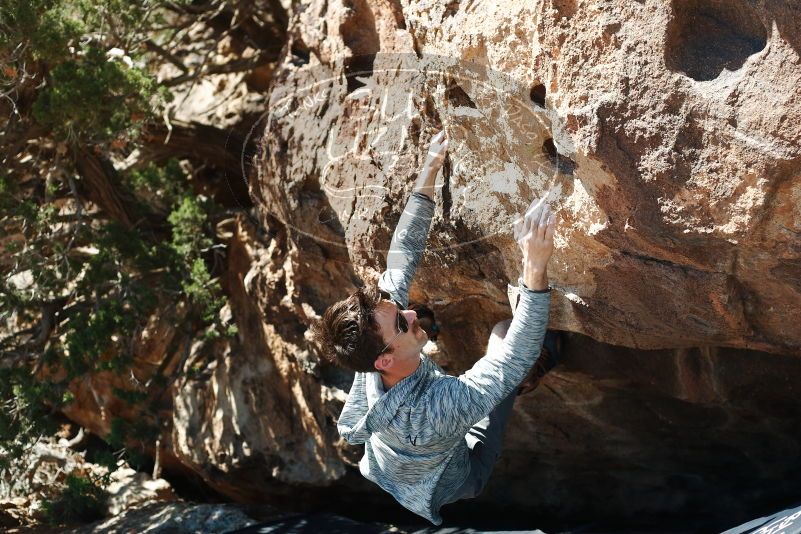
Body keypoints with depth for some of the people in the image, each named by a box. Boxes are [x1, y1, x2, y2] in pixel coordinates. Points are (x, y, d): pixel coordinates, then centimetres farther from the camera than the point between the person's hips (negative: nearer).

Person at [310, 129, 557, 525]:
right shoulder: (436, 407, -49)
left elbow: (401, 258, -25)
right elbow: (517, 358, -48)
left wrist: (429, 173, -26)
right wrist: (536, 269, -57)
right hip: (442, 489, -5)